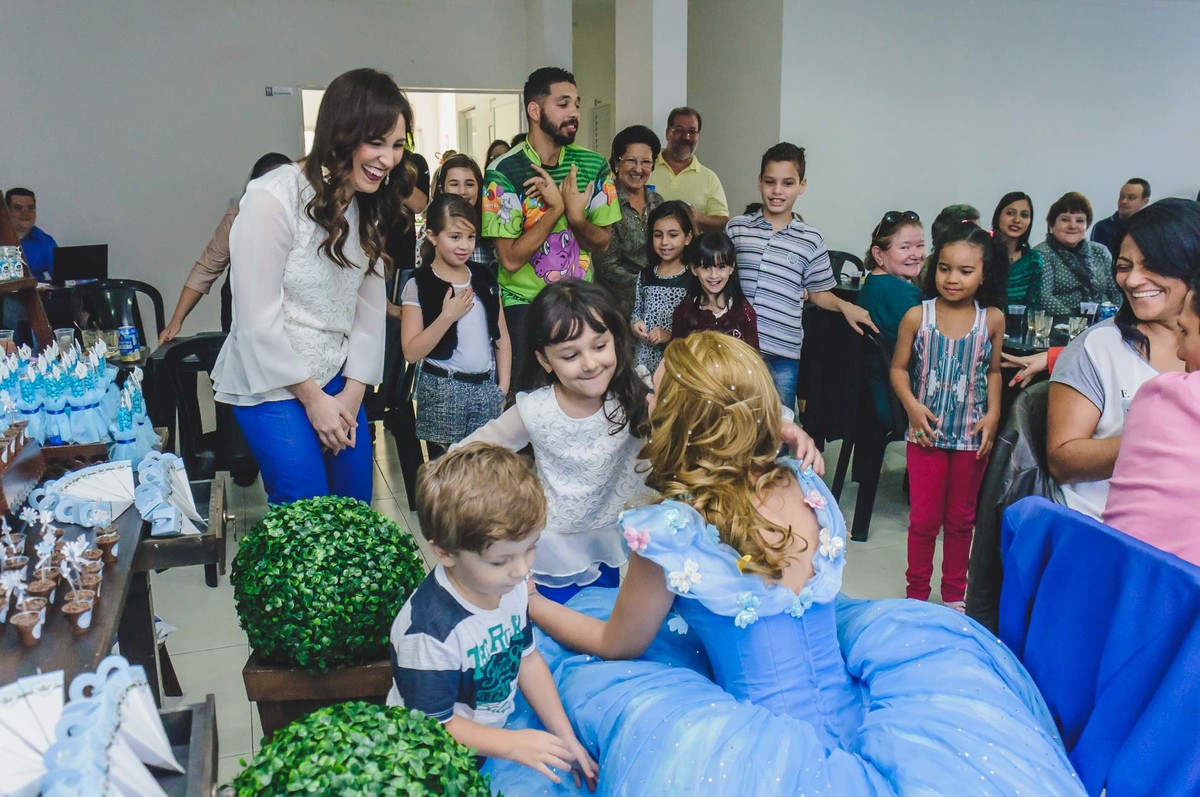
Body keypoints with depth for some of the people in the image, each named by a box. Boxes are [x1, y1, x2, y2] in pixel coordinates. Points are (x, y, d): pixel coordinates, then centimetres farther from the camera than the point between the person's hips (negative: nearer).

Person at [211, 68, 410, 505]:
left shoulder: (366, 205, 5)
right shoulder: (273, 199, -18)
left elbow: (370, 305, 3)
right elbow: (257, 319, -18)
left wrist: (351, 396, -3)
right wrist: (312, 397, -10)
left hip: (337, 380, 7)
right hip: (273, 383, -7)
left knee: (356, 508, 10)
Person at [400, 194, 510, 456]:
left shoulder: (485, 278, 9)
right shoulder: (419, 284, -5)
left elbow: (501, 336, 13)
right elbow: (411, 352, -10)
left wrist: (503, 386, 5)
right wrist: (447, 316, -16)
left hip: (487, 388, 3)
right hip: (443, 391, -3)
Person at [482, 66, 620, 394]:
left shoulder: (593, 165, 2)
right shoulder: (504, 171, -10)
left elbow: (602, 243, 3)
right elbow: (511, 259, -16)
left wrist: (576, 217, -17)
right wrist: (557, 208, -19)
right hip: (523, 304, -3)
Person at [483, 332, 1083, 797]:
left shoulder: (669, 530, -18)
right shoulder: (807, 486, -1)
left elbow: (618, 645, 0)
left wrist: (530, 604, 16)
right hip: (852, 713, 6)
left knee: (583, 669, 3)